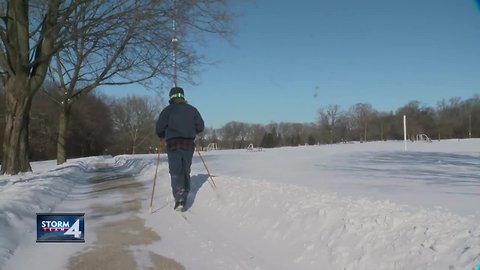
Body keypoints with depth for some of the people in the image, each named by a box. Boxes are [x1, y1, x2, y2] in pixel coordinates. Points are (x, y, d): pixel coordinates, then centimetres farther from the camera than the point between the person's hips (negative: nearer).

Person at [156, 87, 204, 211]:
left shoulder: (168, 110, 1)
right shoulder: (192, 109, 10)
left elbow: (159, 128, -4)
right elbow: (200, 126, 9)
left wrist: (163, 136, 18)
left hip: (173, 144, -3)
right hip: (189, 144, 3)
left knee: (176, 172, -4)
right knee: (186, 171, 13)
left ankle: (179, 200, -16)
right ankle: (183, 198, 17)